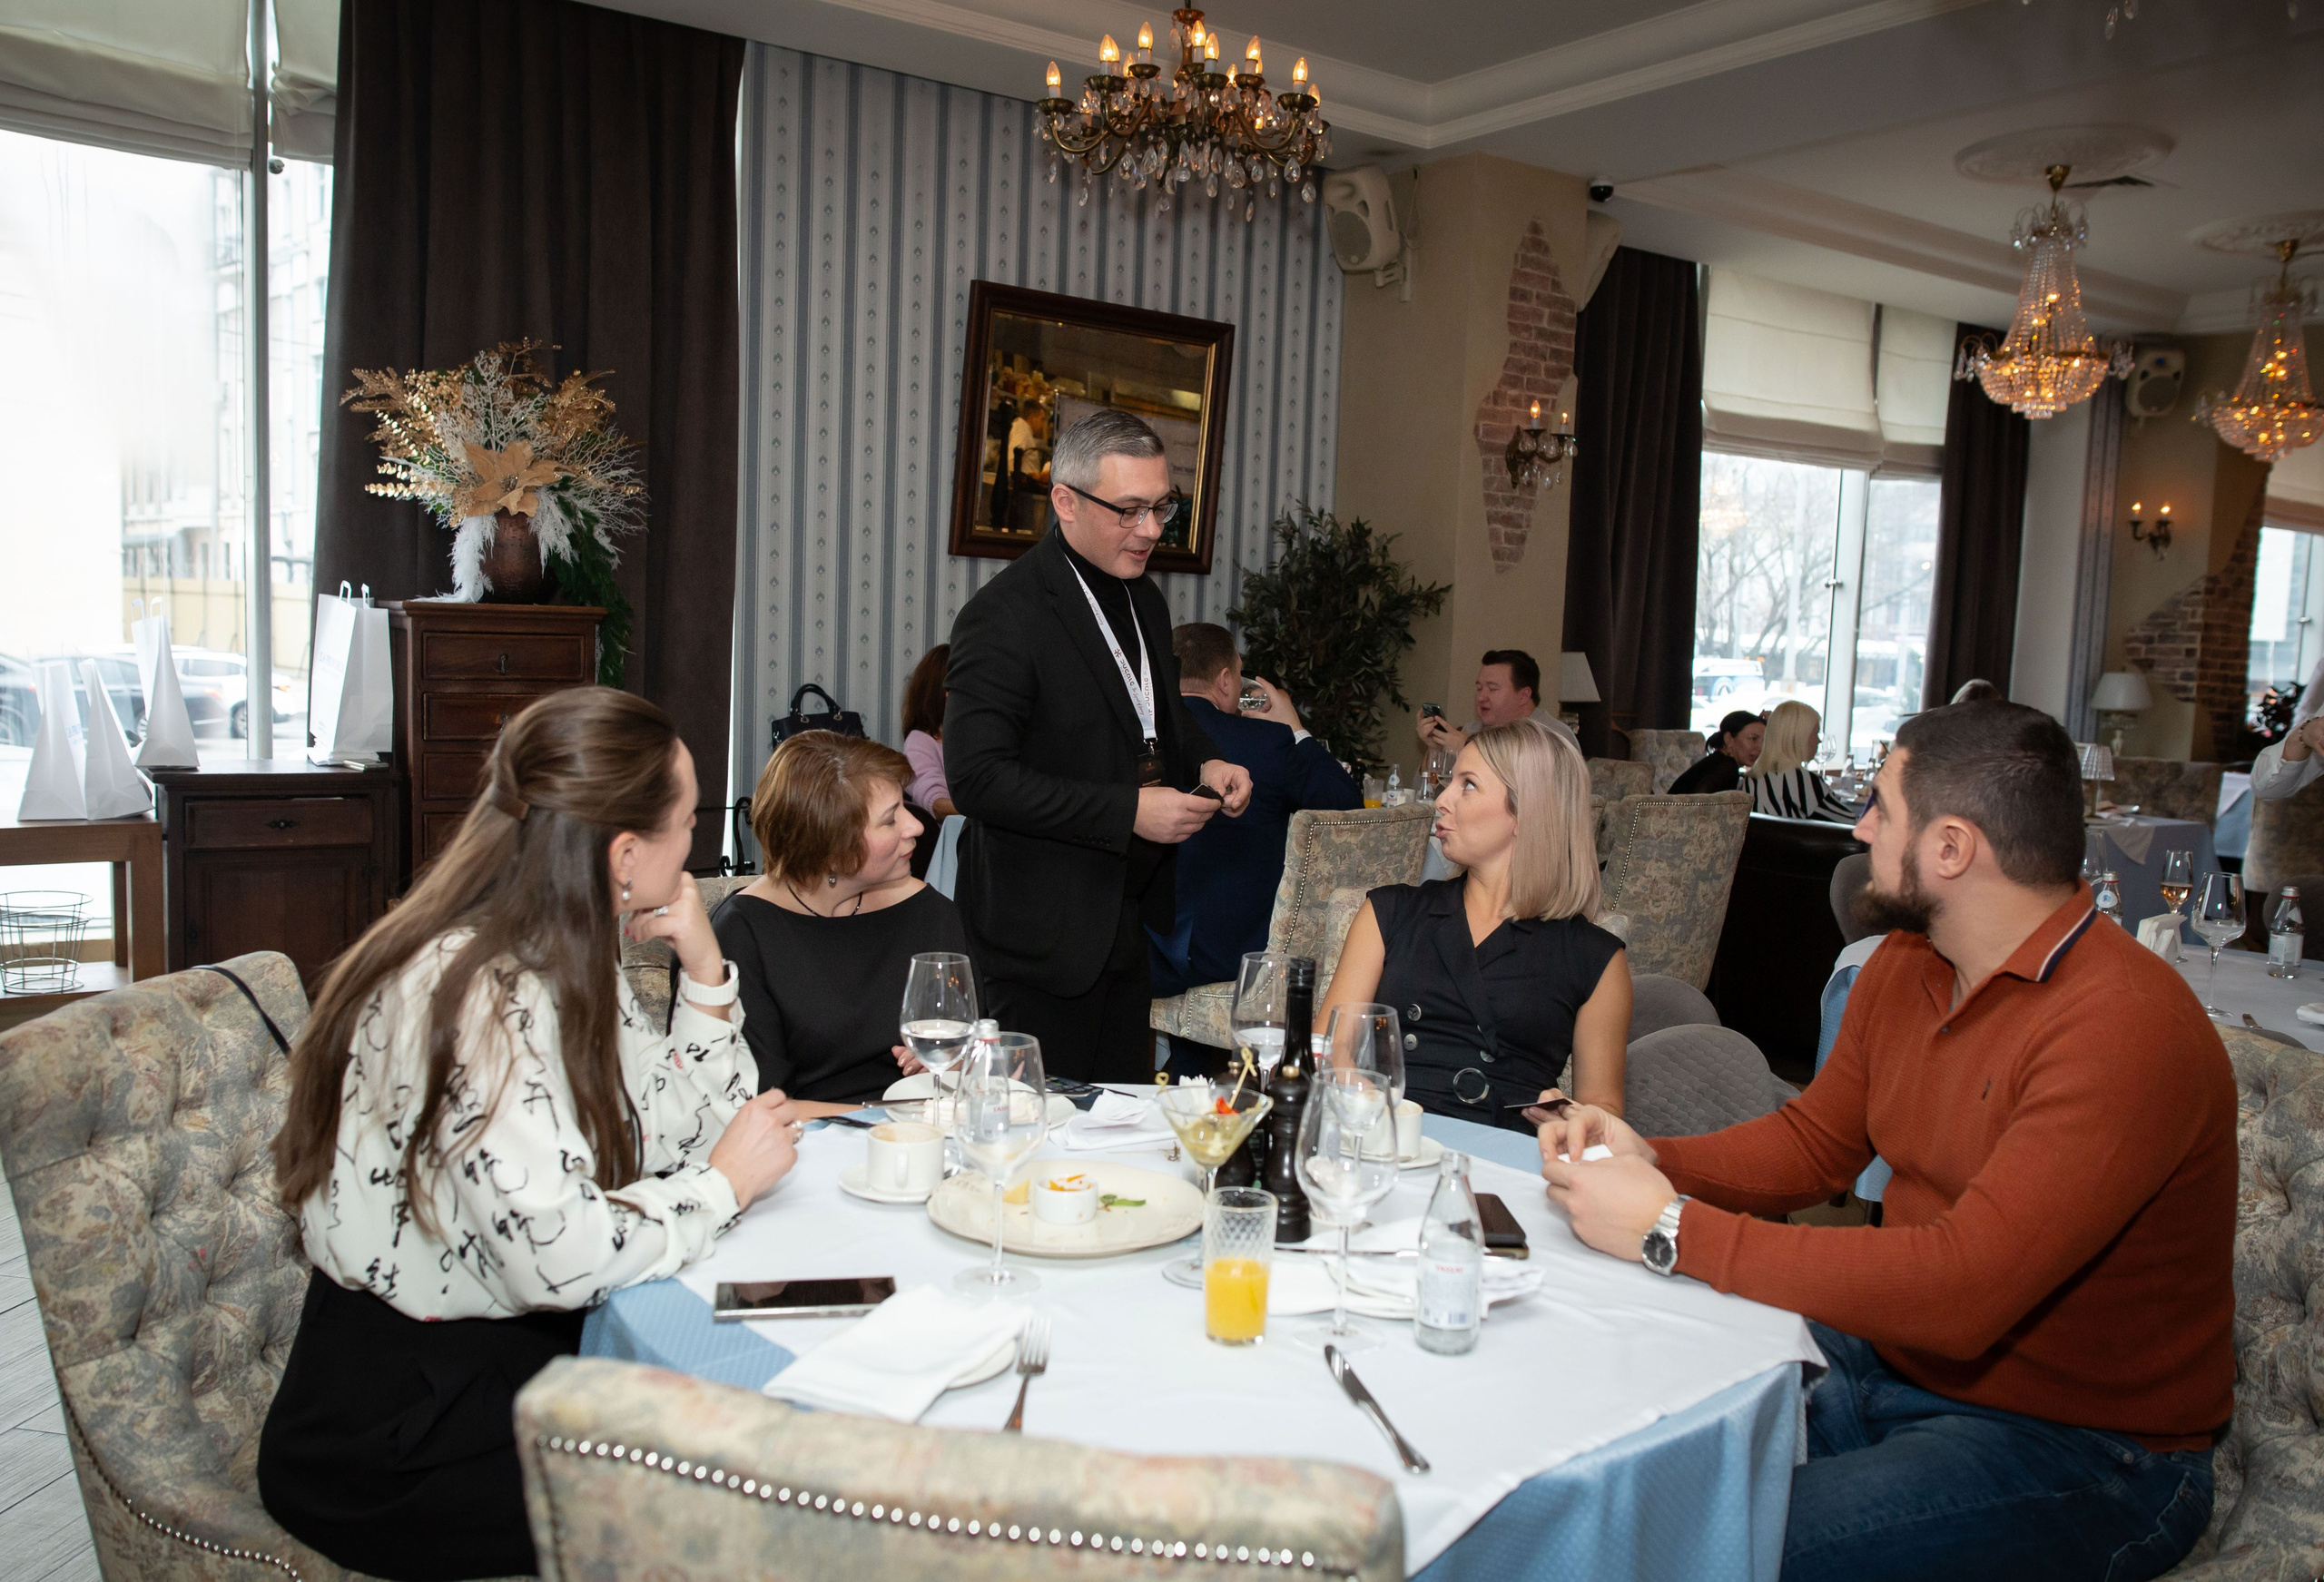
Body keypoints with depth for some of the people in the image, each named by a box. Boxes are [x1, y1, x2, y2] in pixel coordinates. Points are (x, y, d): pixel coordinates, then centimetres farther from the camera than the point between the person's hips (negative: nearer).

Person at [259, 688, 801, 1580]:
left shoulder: (566, 963, 4)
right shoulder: (470, 997, -25)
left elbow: (675, 1139, 7)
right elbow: (560, 1255, -31)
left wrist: (704, 973, -3)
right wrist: (725, 1184, -16)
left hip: (514, 1354, 8)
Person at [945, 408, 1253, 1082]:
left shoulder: (1144, 599, 10)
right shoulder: (1003, 615, -17)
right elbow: (976, 777, -23)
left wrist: (1203, 762, 3)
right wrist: (1128, 811, -24)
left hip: (1130, 918, 8)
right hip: (1044, 933, -8)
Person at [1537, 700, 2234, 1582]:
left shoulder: (2123, 1028, -26)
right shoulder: (1905, 965, 3)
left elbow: (1960, 1286, -33)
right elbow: (1812, 1143, 12)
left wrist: (1671, 1229, -29)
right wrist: (1652, 1161, -7)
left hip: (2079, 1447, -7)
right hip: (1890, 1368, 8)